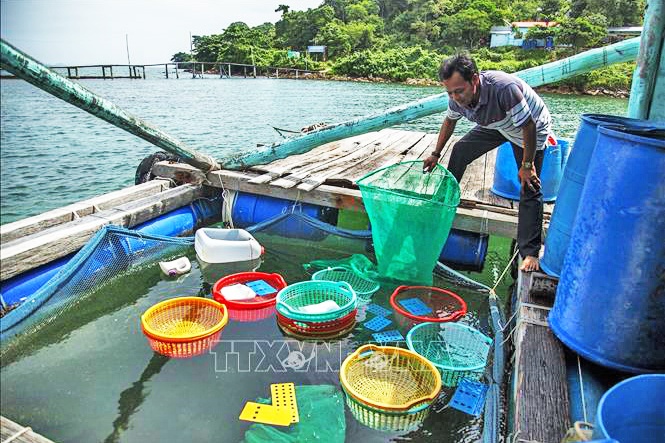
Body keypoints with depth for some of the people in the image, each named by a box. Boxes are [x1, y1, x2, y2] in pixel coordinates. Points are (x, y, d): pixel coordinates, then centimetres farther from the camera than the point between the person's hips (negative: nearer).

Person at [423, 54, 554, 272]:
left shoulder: (505, 88, -43)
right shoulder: (457, 98, -22)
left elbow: (528, 127, -33)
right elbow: (449, 121, 1)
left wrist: (527, 165, -24)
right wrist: (436, 154, 8)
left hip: (531, 129, -6)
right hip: (496, 125, 6)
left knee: (529, 189, -11)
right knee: (460, 150, 6)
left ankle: (530, 253, -8)